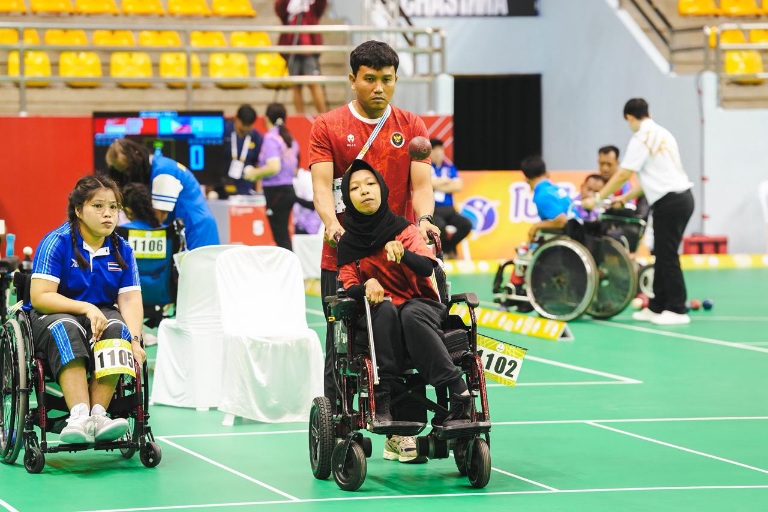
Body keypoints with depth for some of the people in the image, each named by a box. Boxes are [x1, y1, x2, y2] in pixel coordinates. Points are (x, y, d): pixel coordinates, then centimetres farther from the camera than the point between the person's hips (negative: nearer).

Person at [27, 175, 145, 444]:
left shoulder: (122, 250, 4)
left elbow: (130, 300, -4)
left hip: (101, 315, 4)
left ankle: (98, 414, -41)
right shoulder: (56, 242, -9)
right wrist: (86, 308, -27)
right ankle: (80, 416, -52)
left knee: (117, 327, -31)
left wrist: (134, 339, -24)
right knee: (65, 329, -38)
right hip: (51, 317, -3)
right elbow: (39, 297, -16)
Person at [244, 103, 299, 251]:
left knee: (281, 238, -7)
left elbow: (274, 167, -25)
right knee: (283, 237, 15)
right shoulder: (290, 139, 10)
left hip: (276, 190, -8)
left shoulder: (271, 138, -13)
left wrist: (255, 173, -9)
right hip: (289, 188, 8)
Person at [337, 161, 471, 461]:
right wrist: (366, 286, -26)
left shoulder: (403, 229, 0)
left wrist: (402, 253, -36)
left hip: (421, 305, -1)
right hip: (377, 316, 1)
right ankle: (383, 402, -40)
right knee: (385, 309, -34)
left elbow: (427, 267, -14)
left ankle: (458, 397, -40)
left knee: (411, 315, -37)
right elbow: (348, 289, -2)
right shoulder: (348, 243, 5)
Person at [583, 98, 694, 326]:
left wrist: (597, 198, -6)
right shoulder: (662, 134, 17)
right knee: (663, 255, 13)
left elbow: (623, 175, -13)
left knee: (667, 256, -4)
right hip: (682, 197, 9)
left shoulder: (641, 139, -10)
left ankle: (677, 310, -2)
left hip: (669, 202, -9)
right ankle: (656, 307, 18)